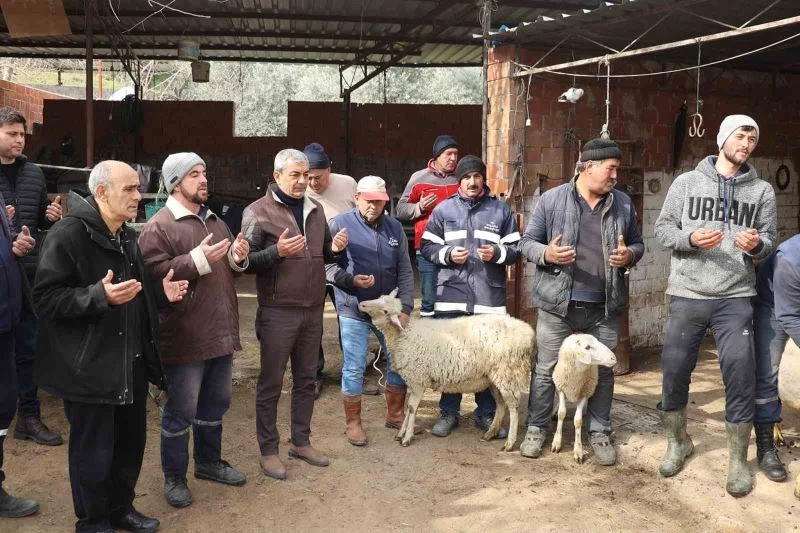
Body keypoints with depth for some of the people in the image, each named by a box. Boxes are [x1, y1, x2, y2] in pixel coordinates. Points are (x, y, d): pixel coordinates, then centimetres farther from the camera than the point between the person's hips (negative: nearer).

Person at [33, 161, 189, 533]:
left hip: (132, 362, 8)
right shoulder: (69, 234, -15)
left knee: (131, 442, 17)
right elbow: (45, 298, -20)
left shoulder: (127, 237, 13)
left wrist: (161, 292, 7)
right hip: (90, 368, -8)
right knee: (93, 452, 4)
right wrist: (99, 295, -32)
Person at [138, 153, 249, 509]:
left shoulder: (215, 222, 14)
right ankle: (174, 477, 20)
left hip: (221, 332, 8)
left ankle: (208, 462, 37)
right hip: (185, 337, -8)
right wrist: (198, 260, -25)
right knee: (181, 411, 4)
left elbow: (230, 268, 24)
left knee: (215, 403, 20)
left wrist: (237, 257, 2)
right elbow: (155, 276, -22)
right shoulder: (158, 227, -11)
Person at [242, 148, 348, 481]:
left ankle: (301, 442, 28)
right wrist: (277, 251, -26)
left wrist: (334, 249, -3)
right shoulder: (258, 211, -7)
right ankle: (268, 450, 16)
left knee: (306, 379, 15)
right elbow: (246, 261, -11)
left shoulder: (315, 209, 11)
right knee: (271, 383, 4)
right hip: (277, 312, -6)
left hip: (313, 310, 6)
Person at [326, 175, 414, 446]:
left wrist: (405, 308, 0)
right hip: (354, 311, -4)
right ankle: (353, 422, 19)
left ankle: (395, 414, 31)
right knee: (354, 368, 2)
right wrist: (352, 280, -24)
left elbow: (405, 272, 5)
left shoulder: (394, 228, 4)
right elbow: (328, 266, -8)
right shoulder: (340, 224, -7)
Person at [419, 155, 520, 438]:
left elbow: (516, 249, 7)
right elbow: (427, 247, 7)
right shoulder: (443, 209, 7)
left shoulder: (501, 210, 7)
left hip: (490, 297, 0)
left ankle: (486, 413, 20)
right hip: (451, 295, 0)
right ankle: (448, 411, 20)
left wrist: (497, 253, -13)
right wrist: (447, 254, -11)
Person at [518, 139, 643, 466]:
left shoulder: (623, 204, 6)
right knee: (546, 369, 7)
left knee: (603, 371, 12)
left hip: (604, 307, 3)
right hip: (558, 304, -3)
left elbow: (638, 243, 16)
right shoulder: (552, 199, -3)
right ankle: (536, 429, 22)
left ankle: (599, 433, 27)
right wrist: (545, 253, -20)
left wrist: (630, 255, -8)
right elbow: (527, 241, 1)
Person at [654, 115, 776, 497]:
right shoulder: (686, 182, 4)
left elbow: (769, 239, 8)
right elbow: (662, 228, 3)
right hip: (686, 295, 0)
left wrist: (757, 245, -15)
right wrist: (690, 239, -16)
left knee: (741, 376, -2)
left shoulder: (762, 191, 8)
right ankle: (677, 443, 31)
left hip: (735, 298, 0)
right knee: (674, 371, 8)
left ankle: (738, 460, 16)